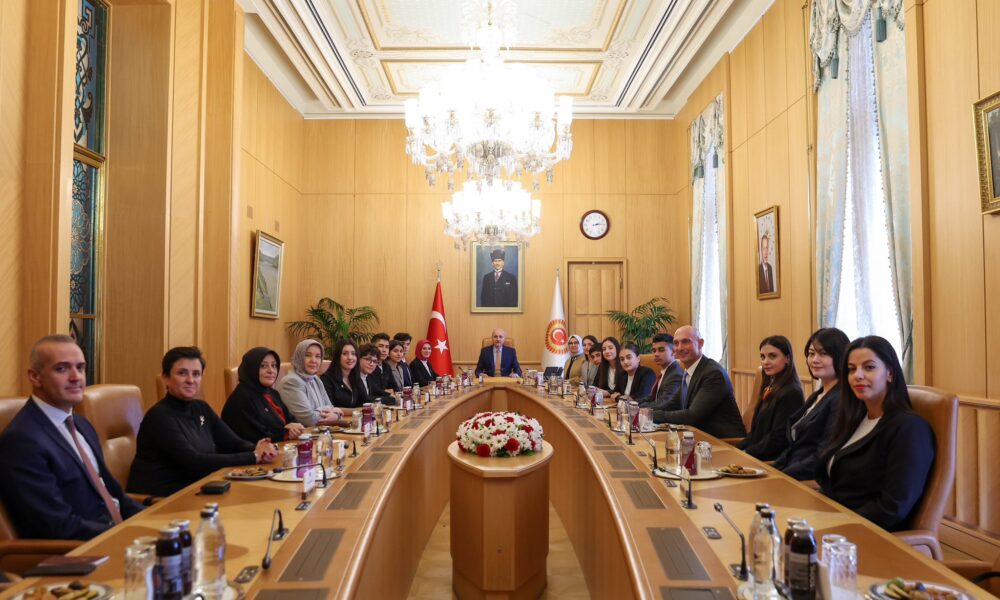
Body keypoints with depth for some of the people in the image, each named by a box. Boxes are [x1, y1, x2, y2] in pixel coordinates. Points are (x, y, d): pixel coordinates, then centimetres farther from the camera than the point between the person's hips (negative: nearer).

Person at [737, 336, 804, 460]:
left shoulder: (791, 393, -13)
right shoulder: (770, 389, 13)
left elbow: (778, 438, -16)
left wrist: (745, 453, -12)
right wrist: (737, 449, 3)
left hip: (774, 462, -8)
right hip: (757, 456, 8)